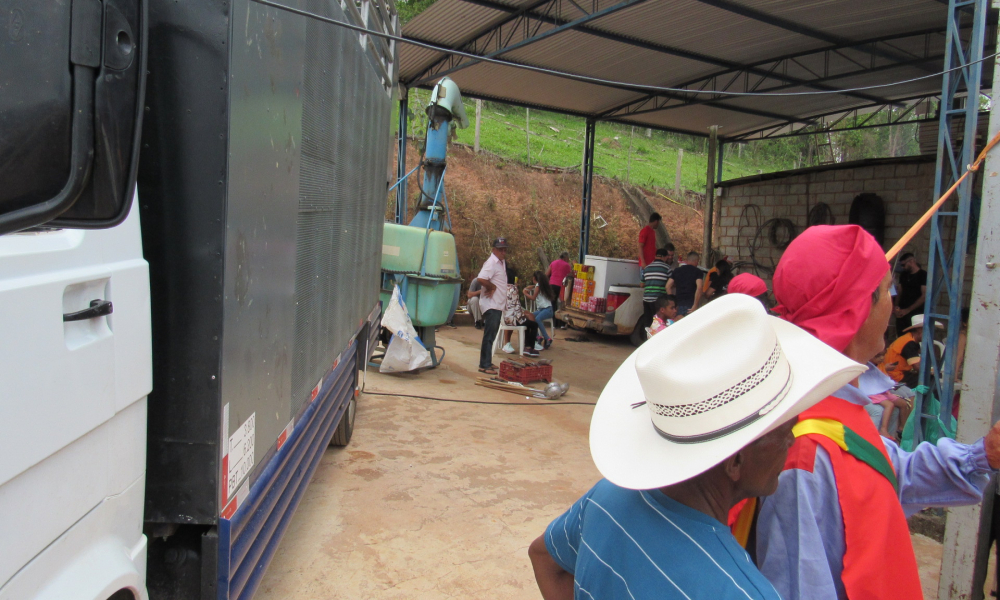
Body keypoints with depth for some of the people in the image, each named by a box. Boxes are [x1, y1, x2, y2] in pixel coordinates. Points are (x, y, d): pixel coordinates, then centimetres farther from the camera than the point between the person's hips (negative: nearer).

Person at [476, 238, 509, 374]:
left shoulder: (502, 262, 13)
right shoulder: (491, 263, -16)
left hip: (498, 305, 10)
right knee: (489, 336, -7)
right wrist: (492, 287, -17)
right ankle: (484, 365, -3)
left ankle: (487, 362, 24)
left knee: (491, 335, 15)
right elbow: (481, 279, -31)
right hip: (491, 305, -10)